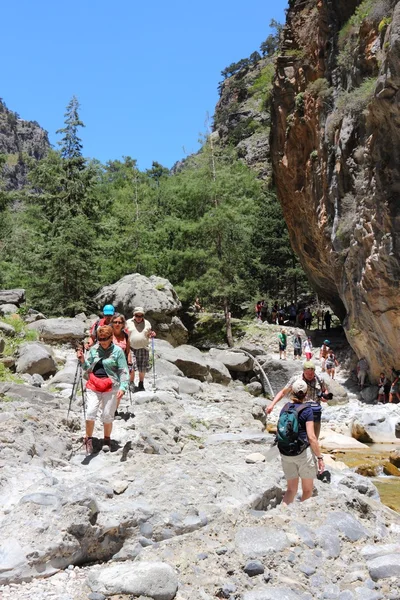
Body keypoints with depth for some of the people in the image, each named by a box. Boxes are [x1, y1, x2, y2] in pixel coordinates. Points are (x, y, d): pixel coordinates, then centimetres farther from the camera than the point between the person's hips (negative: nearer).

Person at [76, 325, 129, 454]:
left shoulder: (117, 351, -3)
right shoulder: (94, 349, 6)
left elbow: (123, 371, -4)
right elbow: (87, 369, 13)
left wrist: (123, 387, -15)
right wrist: (82, 360, -7)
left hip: (110, 387, -2)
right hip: (93, 385, 2)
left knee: (107, 416, 5)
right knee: (90, 413, -11)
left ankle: (107, 439, 27)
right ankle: (89, 439, 8)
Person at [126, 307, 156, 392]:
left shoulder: (147, 323, 9)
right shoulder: (128, 322, 5)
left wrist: (152, 334, -4)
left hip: (143, 348, 2)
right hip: (131, 348, -2)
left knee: (142, 369, 7)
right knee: (131, 368, -11)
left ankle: (141, 385, 24)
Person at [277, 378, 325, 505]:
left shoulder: (285, 408, 5)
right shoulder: (306, 410, -10)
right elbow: (311, 437, -15)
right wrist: (320, 457, -9)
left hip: (285, 454, 5)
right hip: (303, 452, -5)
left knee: (291, 489, 15)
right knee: (308, 489, 14)